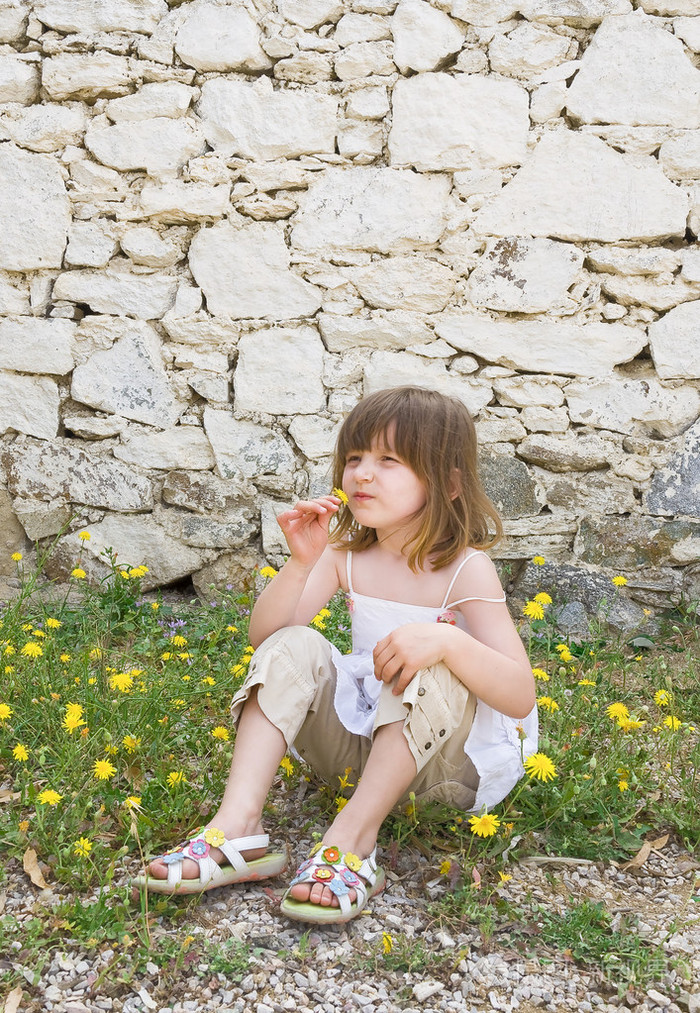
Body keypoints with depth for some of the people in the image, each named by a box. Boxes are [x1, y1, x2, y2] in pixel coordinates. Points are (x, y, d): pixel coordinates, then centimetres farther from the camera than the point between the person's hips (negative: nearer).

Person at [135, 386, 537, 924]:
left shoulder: (465, 571, -15)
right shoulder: (346, 556, -1)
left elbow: (521, 697, -24)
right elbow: (264, 635, -10)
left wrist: (446, 640, -41)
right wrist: (302, 562, -26)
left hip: (449, 754, -4)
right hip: (359, 742, 5)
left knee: (430, 670, -33)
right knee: (294, 647, -17)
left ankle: (352, 840, -32)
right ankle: (238, 827, -29)